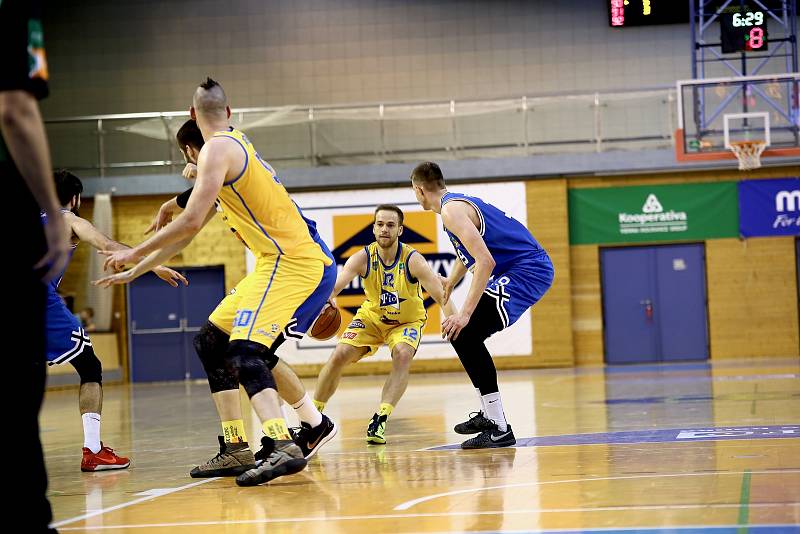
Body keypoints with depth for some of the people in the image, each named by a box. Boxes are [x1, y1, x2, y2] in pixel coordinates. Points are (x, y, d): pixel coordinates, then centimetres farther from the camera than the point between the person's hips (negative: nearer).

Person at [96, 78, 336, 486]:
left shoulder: (218, 149, -10)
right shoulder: (235, 147, 22)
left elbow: (191, 222, -19)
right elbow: (189, 233, 27)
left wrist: (134, 253, -6)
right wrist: (134, 272, 31)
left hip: (290, 261, -10)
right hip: (280, 261, 10)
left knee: (244, 351, -24)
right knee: (212, 341, 15)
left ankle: (283, 448, -40)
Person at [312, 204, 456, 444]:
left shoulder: (413, 260, -27)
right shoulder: (363, 258, -22)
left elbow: (441, 296, -32)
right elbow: (335, 285, -36)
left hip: (407, 321, -2)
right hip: (371, 317, 2)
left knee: (402, 355, -31)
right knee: (339, 355, -13)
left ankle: (380, 420, -28)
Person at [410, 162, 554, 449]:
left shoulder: (451, 210, -14)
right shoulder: (460, 202, 18)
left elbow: (486, 261, -26)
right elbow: (469, 252, 39)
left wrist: (466, 313, -27)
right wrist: (450, 283, 57)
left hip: (527, 271, -11)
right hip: (532, 267, 11)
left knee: (463, 334, -16)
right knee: (467, 334, 21)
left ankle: (499, 429, -17)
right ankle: (488, 414, 28)